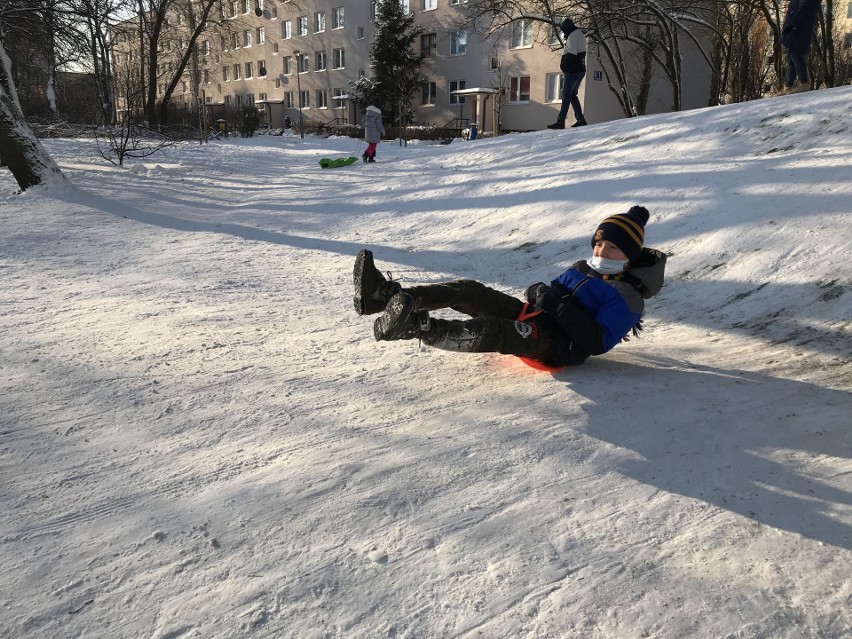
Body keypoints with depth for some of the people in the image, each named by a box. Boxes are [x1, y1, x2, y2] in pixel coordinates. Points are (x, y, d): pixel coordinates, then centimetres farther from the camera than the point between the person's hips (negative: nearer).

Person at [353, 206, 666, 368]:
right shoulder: (581, 269, 22)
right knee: (468, 291, -12)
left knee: (488, 331, -37)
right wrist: (540, 292, 3)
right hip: (533, 316, 8)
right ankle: (387, 295, -26)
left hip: (555, 345, -8)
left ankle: (416, 326, -50)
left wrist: (562, 311, -22)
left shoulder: (629, 299, -4)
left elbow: (598, 342, -16)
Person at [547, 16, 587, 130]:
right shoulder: (580, 34, 18)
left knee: (566, 95, -7)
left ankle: (560, 121, -7)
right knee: (573, 95, 15)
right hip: (580, 69, 9)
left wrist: (563, 66, -10)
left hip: (572, 71, -9)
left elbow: (571, 54, -22)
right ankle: (580, 119, 12)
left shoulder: (572, 36, -13)